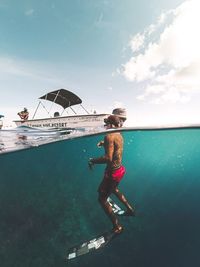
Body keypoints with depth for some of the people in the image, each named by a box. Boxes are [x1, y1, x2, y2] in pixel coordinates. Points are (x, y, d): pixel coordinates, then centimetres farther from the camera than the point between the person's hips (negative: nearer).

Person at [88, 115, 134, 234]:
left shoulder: (109, 136, -24)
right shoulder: (119, 135, 3)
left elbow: (108, 158, -33)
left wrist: (93, 160, -20)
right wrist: (104, 143, 12)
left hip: (112, 172, -9)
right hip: (120, 169, 9)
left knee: (102, 199, 11)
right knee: (114, 189, 35)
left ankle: (117, 227, 23)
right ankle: (130, 209, 48)